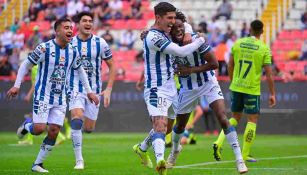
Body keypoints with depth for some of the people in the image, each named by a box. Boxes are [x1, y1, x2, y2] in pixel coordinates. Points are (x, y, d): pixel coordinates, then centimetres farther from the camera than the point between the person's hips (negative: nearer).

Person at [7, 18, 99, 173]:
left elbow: (80, 71, 19)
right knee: (39, 128, -15)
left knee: (54, 131, -2)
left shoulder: (73, 52, 2)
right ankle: (26, 126, 23)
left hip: (60, 98, 5)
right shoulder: (44, 48, -13)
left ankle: (37, 164, 11)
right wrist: (16, 85, -8)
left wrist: (89, 91, 17)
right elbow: (26, 65, -4)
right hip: (42, 96, -5)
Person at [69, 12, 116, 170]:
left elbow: (112, 66, 4)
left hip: (94, 90, 1)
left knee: (89, 128, 3)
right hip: (75, 89, -1)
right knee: (77, 121, -22)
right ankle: (79, 160, -13)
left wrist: (108, 89, -5)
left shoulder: (100, 43, -3)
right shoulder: (70, 43, -2)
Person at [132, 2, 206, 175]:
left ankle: (142, 148, 39)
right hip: (157, 89, -10)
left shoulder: (163, 33, 10)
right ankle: (160, 159, -40)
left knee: (162, 125, 20)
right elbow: (182, 51, -24)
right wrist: (200, 40, -10)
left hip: (169, 88, 10)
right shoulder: (154, 37, -20)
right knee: (160, 125, -25)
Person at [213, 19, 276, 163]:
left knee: (235, 117, 18)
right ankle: (245, 155, 6)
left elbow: (230, 66, 9)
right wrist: (272, 94, -2)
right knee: (252, 120, 7)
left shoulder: (237, 43, 1)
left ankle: (219, 143, -1)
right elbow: (269, 73, -8)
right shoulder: (264, 49, -8)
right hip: (252, 89, -4)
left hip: (236, 87, 4)